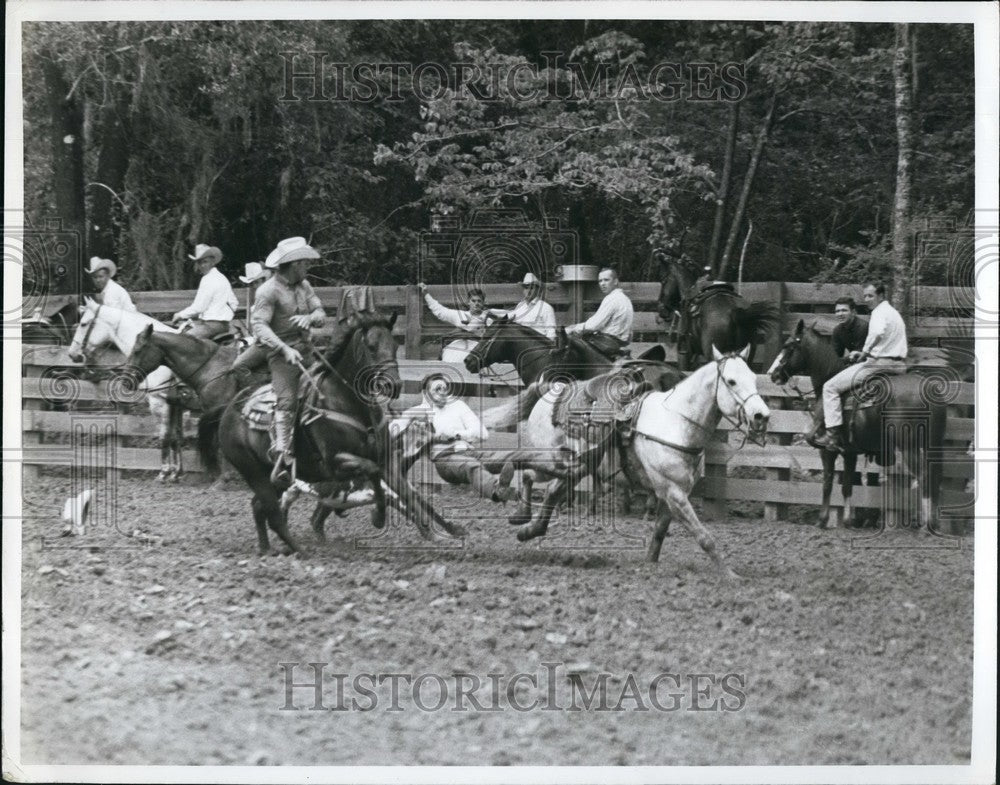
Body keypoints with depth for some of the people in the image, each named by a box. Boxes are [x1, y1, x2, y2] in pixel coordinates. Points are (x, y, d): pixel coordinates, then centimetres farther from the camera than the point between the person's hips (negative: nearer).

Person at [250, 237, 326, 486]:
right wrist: (285, 349, -29)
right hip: (282, 353, -7)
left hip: (306, 350, 7)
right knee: (286, 402, -15)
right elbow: (258, 325, -20)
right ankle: (283, 456, -16)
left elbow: (320, 312, 11)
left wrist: (309, 318, -16)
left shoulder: (304, 286, 13)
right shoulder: (268, 291, -12)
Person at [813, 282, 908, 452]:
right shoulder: (894, 313, 22)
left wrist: (865, 352, -21)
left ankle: (833, 435, -12)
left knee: (830, 387, -5)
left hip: (879, 364, -10)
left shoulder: (880, 312, -10)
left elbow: (878, 332, -33)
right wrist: (862, 354, 21)